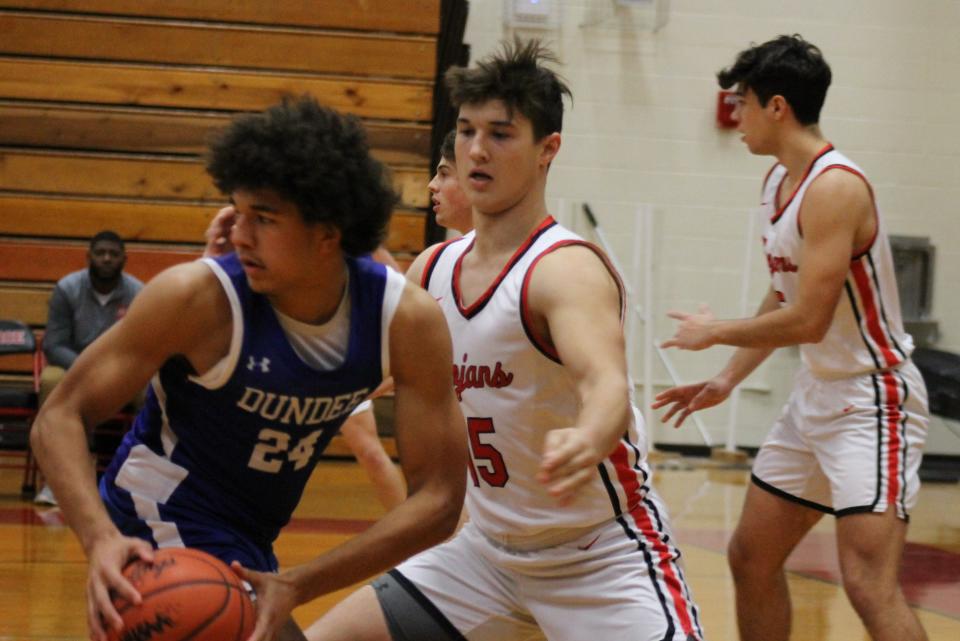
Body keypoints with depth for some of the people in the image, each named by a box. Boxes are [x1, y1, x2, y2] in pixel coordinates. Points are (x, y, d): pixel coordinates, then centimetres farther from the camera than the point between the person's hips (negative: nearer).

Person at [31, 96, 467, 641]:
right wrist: (101, 538, -38)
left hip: (248, 549, 6)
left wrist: (295, 587, -26)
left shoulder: (409, 321, -16)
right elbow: (61, 417, -19)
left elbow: (438, 500, -16)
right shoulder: (199, 299, -25)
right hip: (164, 530, -6)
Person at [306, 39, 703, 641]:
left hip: (604, 554, -7)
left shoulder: (567, 269, -20)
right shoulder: (433, 269, 2)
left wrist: (587, 443, -63)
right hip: (490, 547, 7)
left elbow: (607, 385, -39)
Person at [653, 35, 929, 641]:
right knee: (751, 557, 16)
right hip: (816, 396, 10)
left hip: (872, 400, -10)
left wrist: (713, 333, -10)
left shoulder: (834, 186, -21)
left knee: (869, 584, -21)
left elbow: (807, 320, -25)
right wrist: (728, 379, 17)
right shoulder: (778, 181, 8)